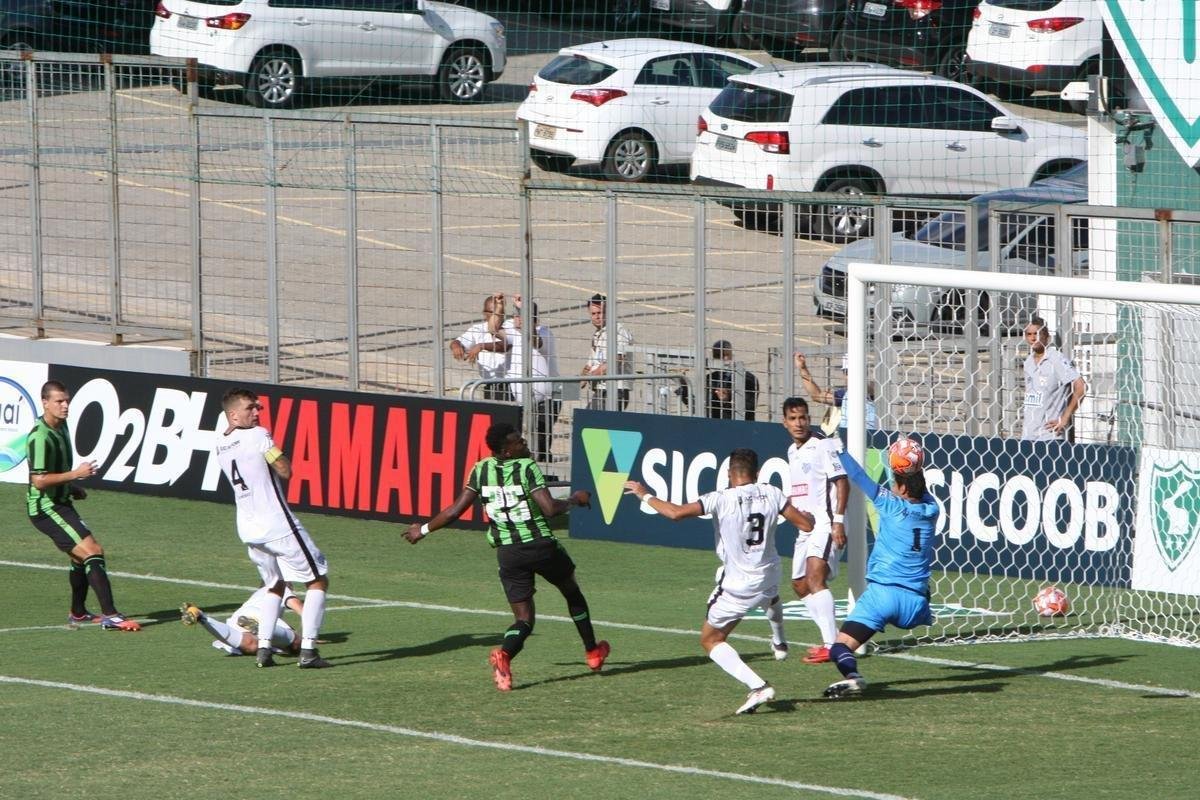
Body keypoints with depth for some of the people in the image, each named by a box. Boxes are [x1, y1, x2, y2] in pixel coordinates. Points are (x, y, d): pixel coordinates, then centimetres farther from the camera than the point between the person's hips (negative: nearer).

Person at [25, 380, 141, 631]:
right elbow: (39, 480, -28)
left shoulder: (61, 427, 9)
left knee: (81, 556, 23)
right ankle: (110, 615, -22)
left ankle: (78, 613, 40)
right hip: (46, 507, -10)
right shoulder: (41, 437, -23)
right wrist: (75, 474, -26)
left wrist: (72, 488, 16)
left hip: (60, 503, 10)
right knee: (92, 551, -19)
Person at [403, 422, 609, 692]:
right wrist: (574, 500, -2)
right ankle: (592, 651, 37)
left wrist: (423, 530, 13)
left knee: (524, 618, 7)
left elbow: (455, 511, 0)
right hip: (541, 545, -3)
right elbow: (550, 509, -21)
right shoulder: (528, 468, -12)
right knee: (572, 593, 26)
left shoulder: (481, 470, 1)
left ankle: (504, 654, -25)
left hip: (507, 553, 3)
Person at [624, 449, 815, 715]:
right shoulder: (772, 494, -7)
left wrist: (645, 495, -10)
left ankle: (758, 686, -9)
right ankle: (779, 643, 66)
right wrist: (808, 515, 24)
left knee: (710, 640, 8)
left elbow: (676, 513, -26)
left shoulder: (721, 499, -19)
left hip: (737, 585, -5)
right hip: (768, 577, 5)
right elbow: (805, 524, -1)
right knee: (770, 596, 42)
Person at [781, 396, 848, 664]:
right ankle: (832, 638, 23)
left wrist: (838, 520, -21)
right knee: (800, 584, 13)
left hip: (825, 524, -10)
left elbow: (841, 482, -15)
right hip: (805, 527, 10)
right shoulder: (792, 451, 16)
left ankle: (831, 644, -29)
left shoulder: (823, 447, -10)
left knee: (815, 577, -24)